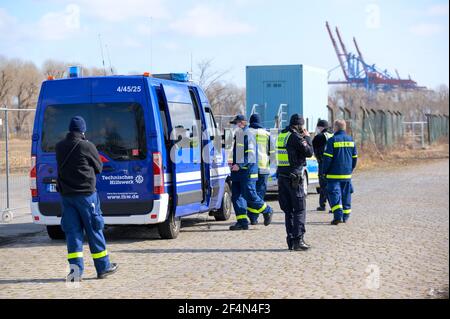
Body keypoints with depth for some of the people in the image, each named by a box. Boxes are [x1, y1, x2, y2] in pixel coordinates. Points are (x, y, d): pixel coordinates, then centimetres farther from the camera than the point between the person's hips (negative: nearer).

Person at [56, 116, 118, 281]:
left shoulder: (59, 147, 5)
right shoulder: (87, 146, -10)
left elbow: (62, 167, 12)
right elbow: (99, 168, 1)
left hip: (66, 194, 4)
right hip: (86, 193, -4)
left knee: (72, 231, 7)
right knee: (94, 230, 5)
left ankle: (76, 269, -1)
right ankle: (103, 268, 13)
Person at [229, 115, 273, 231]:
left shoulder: (248, 135, -12)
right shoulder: (238, 136, 18)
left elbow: (251, 155, -19)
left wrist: (239, 165, -24)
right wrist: (234, 164, 14)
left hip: (247, 171, -9)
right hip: (238, 171, 9)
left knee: (249, 196, -7)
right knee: (236, 196, 3)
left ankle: (267, 211, 14)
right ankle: (242, 222, 4)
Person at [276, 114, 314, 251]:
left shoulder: (282, 135, 12)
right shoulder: (296, 137, -12)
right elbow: (309, 152, -8)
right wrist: (307, 137, 5)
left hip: (282, 175, 8)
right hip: (294, 176, -8)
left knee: (288, 210, 12)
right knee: (300, 210, -3)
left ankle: (291, 240, 11)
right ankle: (298, 240, -9)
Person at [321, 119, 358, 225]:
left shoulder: (332, 140, -10)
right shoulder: (351, 140, 7)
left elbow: (328, 158, -12)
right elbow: (355, 157, 13)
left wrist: (324, 172, -3)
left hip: (334, 174, -5)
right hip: (347, 174, 5)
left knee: (334, 194, -5)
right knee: (346, 195, 14)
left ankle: (338, 216, -19)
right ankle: (345, 217, 20)